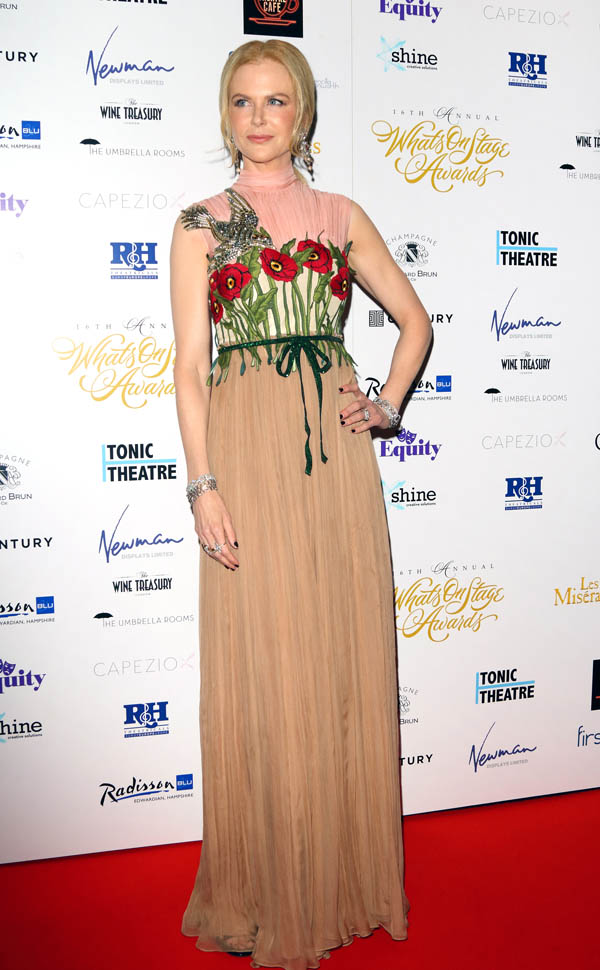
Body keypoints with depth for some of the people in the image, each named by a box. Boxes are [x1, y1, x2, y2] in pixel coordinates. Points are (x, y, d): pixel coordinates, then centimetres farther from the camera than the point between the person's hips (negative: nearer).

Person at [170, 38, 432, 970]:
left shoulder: (341, 216, 13)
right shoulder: (201, 224, 7)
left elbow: (415, 317, 20)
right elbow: (190, 364, 0)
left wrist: (388, 404, 5)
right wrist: (203, 483, -9)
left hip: (335, 447, 3)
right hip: (247, 447, -2)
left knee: (346, 655, 6)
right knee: (262, 665, 1)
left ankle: (349, 876, 25)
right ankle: (270, 893, 20)